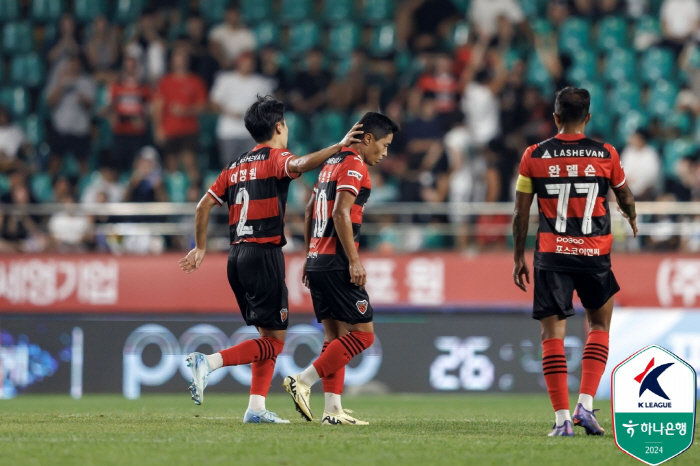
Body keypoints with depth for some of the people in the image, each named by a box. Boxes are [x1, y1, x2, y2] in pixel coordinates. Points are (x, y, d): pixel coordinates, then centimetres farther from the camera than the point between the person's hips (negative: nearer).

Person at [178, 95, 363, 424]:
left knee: (268, 335, 15)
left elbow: (204, 205, 17)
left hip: (237, 256, 8)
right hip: (264, 254, -8)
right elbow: (300, 165, -27)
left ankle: (256, 408, 6)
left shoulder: (236, 166, 17)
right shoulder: (275, 158, -3)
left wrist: (200, 248, 26)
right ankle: (208, 363, -21)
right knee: (274, 341, -7)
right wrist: (339, 146, -30)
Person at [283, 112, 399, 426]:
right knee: (362, 333, -6)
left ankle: (333, 410, 5)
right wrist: (354, 260, -19)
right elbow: (340, 214, -19)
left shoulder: (332, 164, 20)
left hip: (317, 261, 10)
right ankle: (302, 382, -11)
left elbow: (310, 212, 24)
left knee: (336, 337, 10)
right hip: (336, 264, -10)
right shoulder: (354, 165, -9)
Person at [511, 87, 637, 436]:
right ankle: (586, 405, 2)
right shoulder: (605, 155, -1)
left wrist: (519, 257, 13)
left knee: (553, 332, 3)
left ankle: (562, 418, -4)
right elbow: (625, 198, 18)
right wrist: (632, 219, 40)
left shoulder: (534, 156, -1)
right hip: (595, 254, 0)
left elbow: (521, 214, 2)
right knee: (599, 325, 17)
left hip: (551, 256, 0)